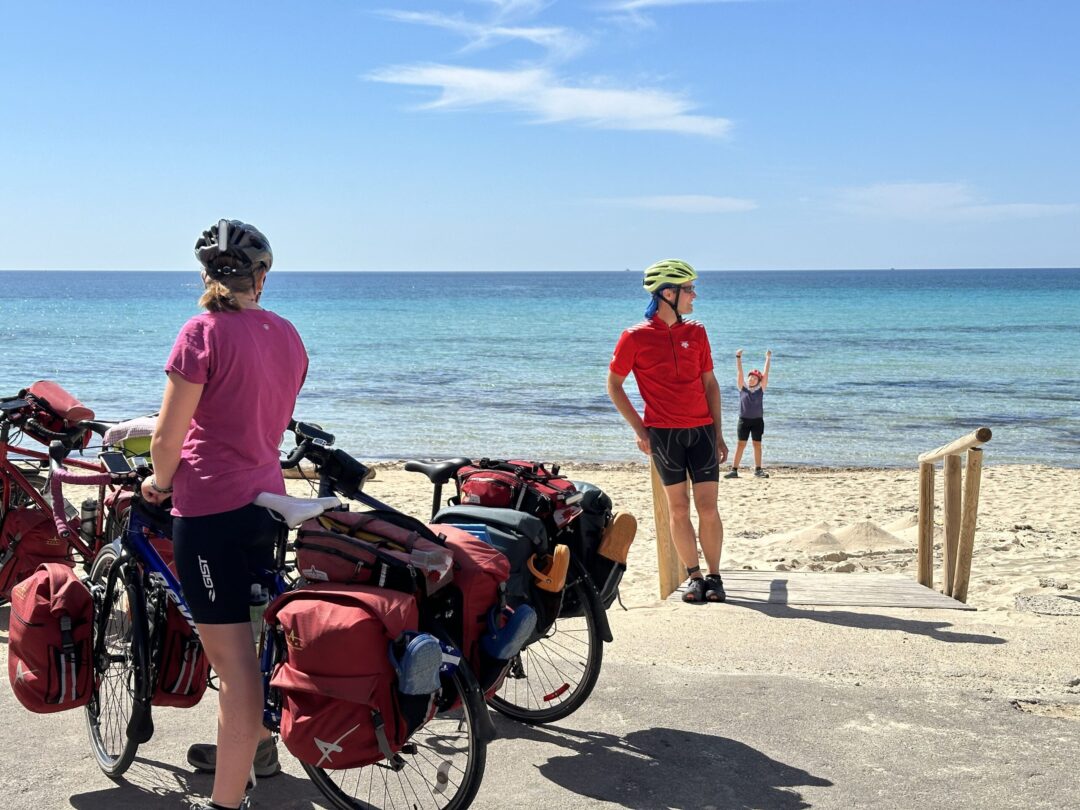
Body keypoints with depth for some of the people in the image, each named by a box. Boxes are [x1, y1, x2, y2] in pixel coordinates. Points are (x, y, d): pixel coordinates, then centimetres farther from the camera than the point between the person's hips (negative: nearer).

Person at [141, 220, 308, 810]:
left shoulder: (203, 332, -13)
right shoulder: (288, 335, 8)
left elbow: (168, 437, -14)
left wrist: (159, 481, 7)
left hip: (210, 508, -7)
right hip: (266, 501, 8)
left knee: (232, 657, -4)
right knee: (256, 638, 23)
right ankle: (256, 747, 41)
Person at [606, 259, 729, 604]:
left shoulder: (696, 333, 9)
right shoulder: (635, 337, -2)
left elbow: (710, 383, 13)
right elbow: (613, 385, 4)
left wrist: (718, 433, 8)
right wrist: (639, 428, -2)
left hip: (701, 430, 2)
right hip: (662, 433, -2)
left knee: (708, 508, -1)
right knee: (678, 509, 3)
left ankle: (714, 577, 11)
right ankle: (694, 577, 14)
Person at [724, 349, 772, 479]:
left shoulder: (761, 389, 3)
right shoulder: (742, 387, 2)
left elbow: (765, 374, -1)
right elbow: (739, 372, -4)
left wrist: (768, 359, -5)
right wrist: (738, 358, -11)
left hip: (757, 420, 1)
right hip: (744, 420, -1)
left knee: (757, 445, 6)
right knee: (740, 444, -2)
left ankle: (758, 469, 14)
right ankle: (734, 470, -4)